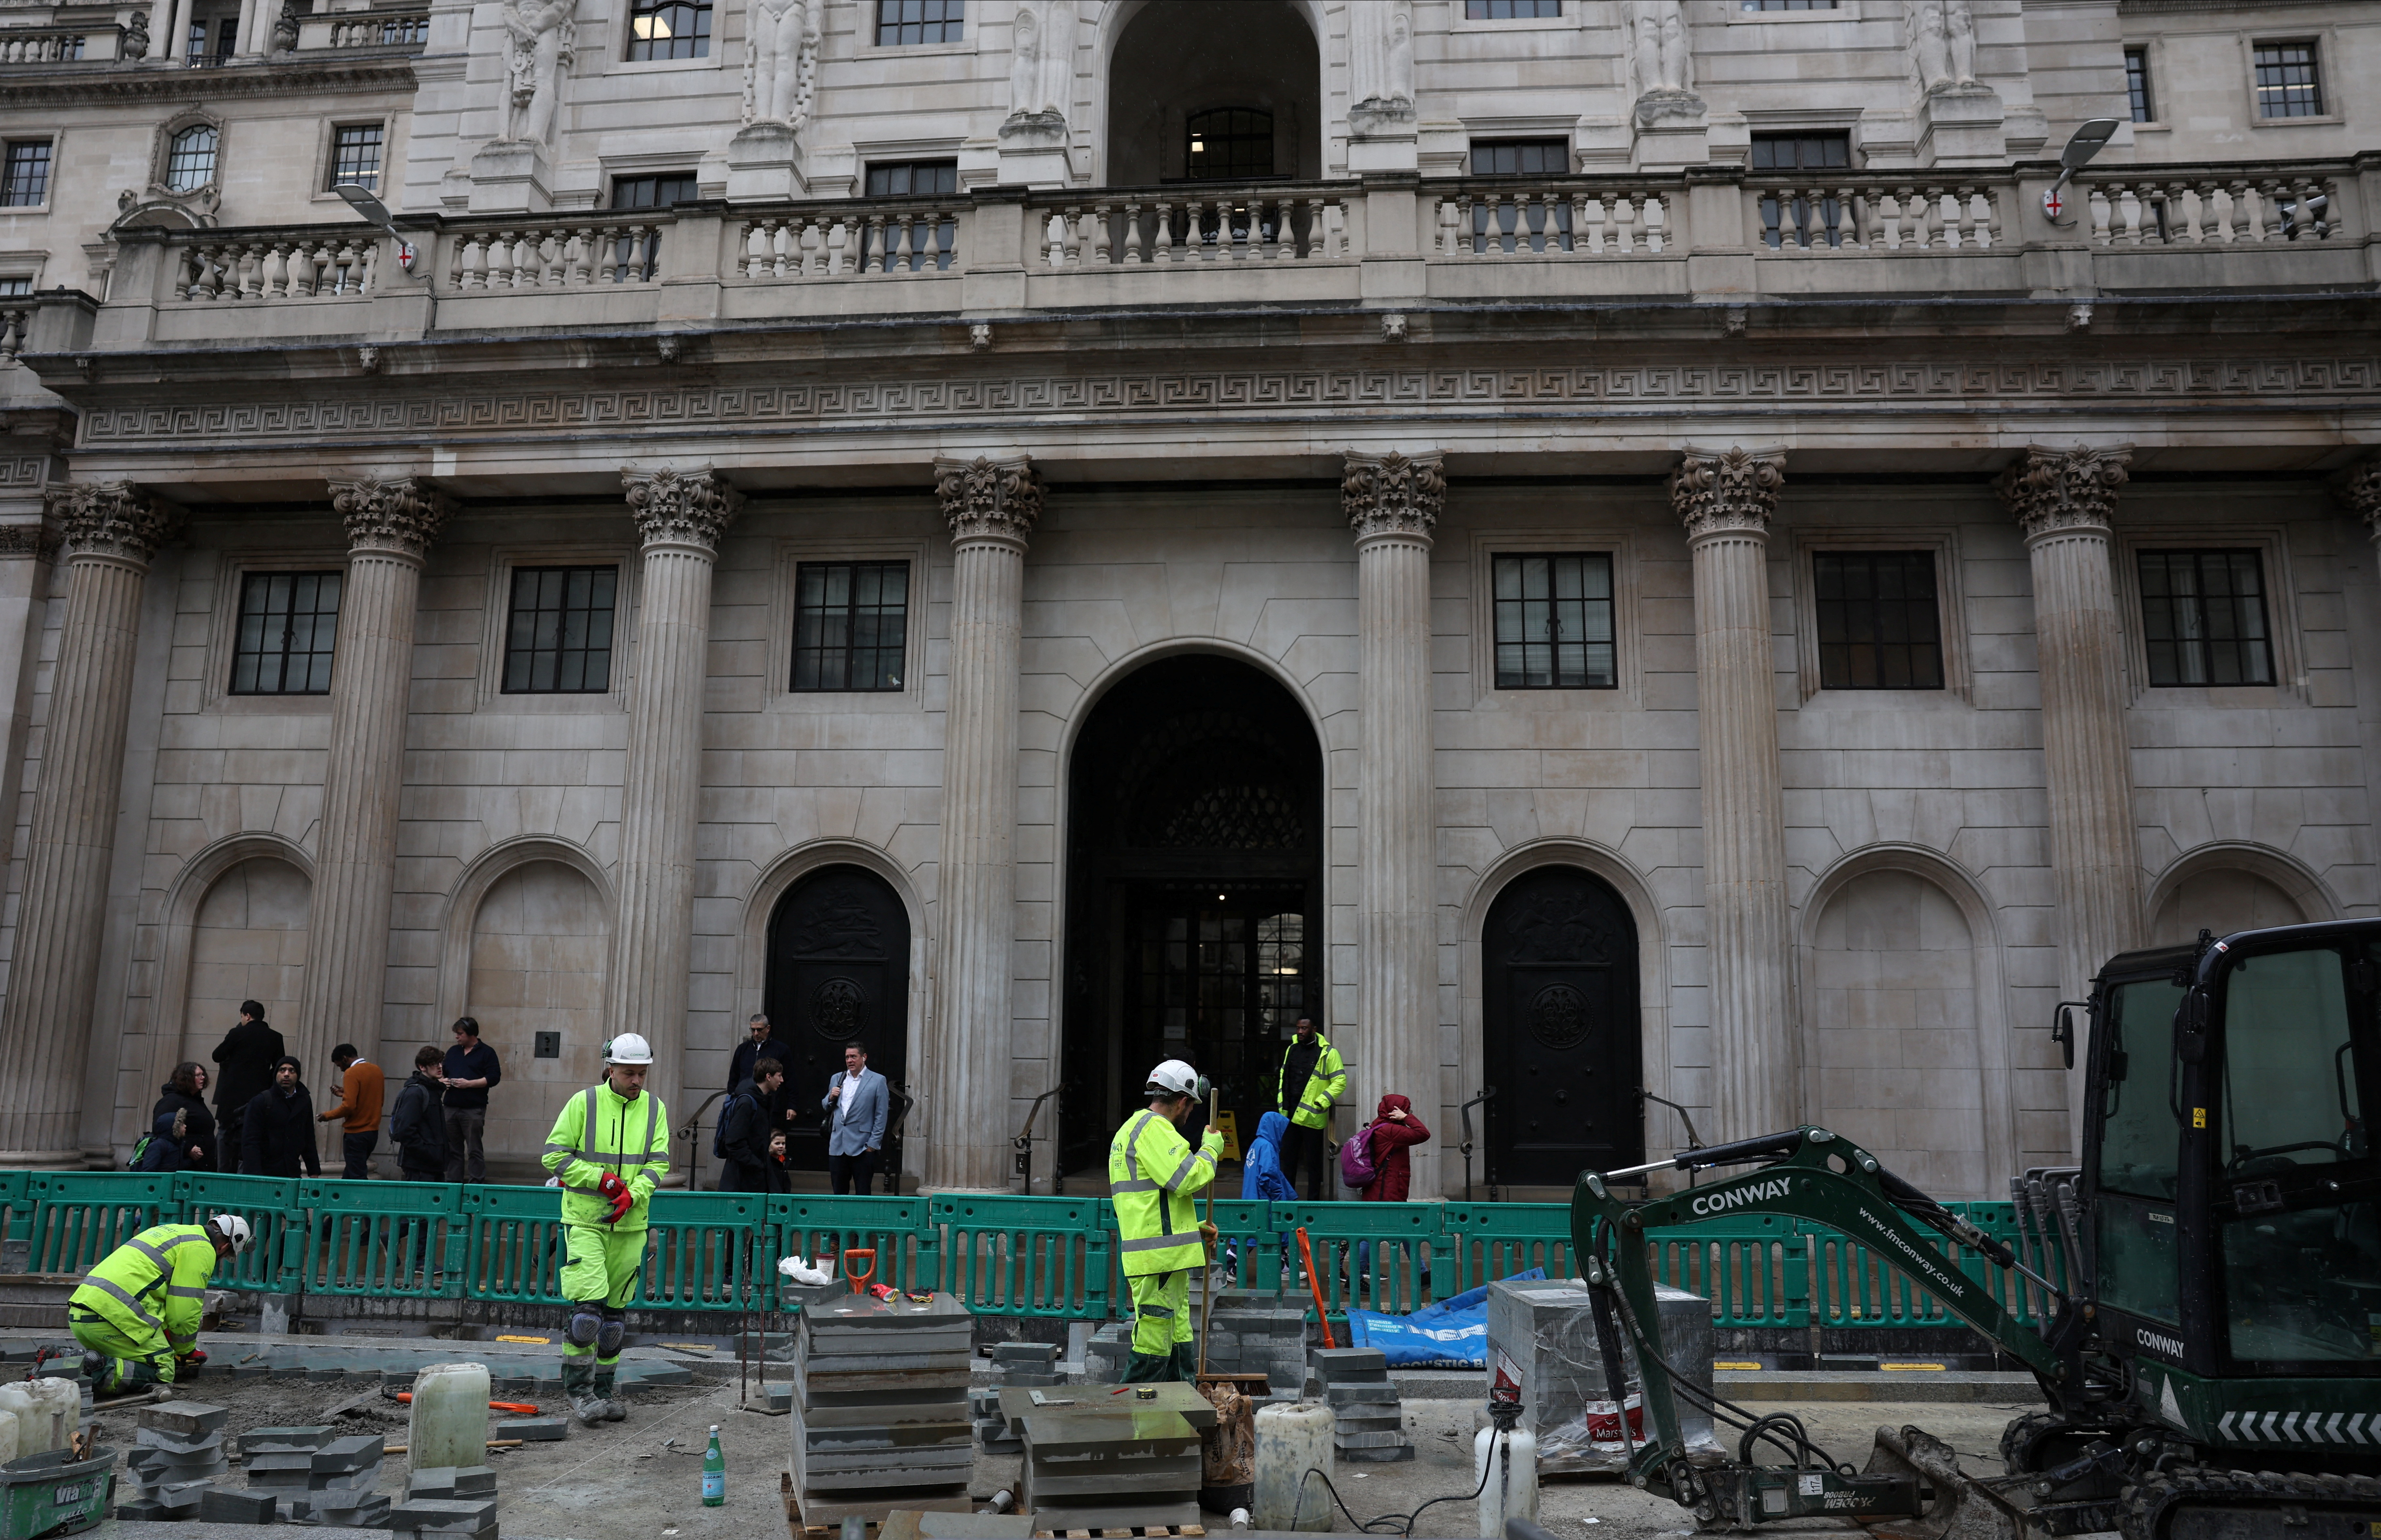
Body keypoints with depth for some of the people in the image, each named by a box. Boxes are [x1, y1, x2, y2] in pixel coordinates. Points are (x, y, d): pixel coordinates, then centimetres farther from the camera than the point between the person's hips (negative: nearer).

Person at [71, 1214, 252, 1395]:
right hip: (113, 1316, -9)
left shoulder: (172, 1232, 28)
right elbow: (185, 1311, -5)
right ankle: (102, 1372, -22)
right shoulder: (201, 1249, -1)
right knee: (162, 1373, -2)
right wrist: (186, 1352, 13)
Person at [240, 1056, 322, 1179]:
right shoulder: (260, 1102, -2)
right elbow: (250, 1143, -8)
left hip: (292, 1173, 4)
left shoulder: (304, 1102, 11)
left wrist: (314, 1172, 11)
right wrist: (255, 1176, -18)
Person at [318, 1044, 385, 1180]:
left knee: (357, 1178, -4)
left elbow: (348, 1106, -21)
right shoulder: (377, 1070, 9)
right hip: (373, 1132, 8)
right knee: (349, 1175, 15)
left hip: (356, 1133, -8)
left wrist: (328, 1115, -5)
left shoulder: (352, 1073, -13)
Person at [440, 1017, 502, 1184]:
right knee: (453, 1149, 9)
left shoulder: (487, 1053, 1)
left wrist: (468, 1084, -14)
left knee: (474, 1149, -5)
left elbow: (494, 1077, -7)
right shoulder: (453, 1052, 19)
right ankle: (453, 1181, 14)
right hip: (451, 1107, 6)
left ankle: (476, 1181, -4)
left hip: (474, 1109, -6)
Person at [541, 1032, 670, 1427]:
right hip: (584, 1220, -4)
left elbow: (658, 1163, 2)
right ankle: (579, 1389, 0)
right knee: (588, 1306, -13)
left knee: (615, 1313, 9)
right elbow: (554, 1155, -5)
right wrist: (601, 1178, -15)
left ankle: (604, 1390, 20)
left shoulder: (655, 1109, 6)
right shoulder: (584, 1103, -4)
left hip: (630, 1224, 4)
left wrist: (632, 1194, -16)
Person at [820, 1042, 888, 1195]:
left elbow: (881, 1116, -2)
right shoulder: (837, 1079, 15)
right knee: (839, 1192, 7)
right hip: (837, 1146, 4)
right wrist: (831, 1098, -1)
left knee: (863, 1194, -1)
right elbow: (825, 1108, 21)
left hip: (862, 1147, -4)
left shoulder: (878, 1081, 0)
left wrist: (873, 1144, -8)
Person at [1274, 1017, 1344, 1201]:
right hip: (1291, 1114, 5)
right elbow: (1283, 1077, 20)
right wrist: (1282, 1104, 11)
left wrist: (1322, 1102, -14)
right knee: (1289, 1158, 11)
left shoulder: (1328, 1053, -4)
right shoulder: (1292, 1049, 13)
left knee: (1313, 1161, 0)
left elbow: (1340, 1081, -6)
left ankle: (1314, 1201, 7)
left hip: (1312, 1115, -5)